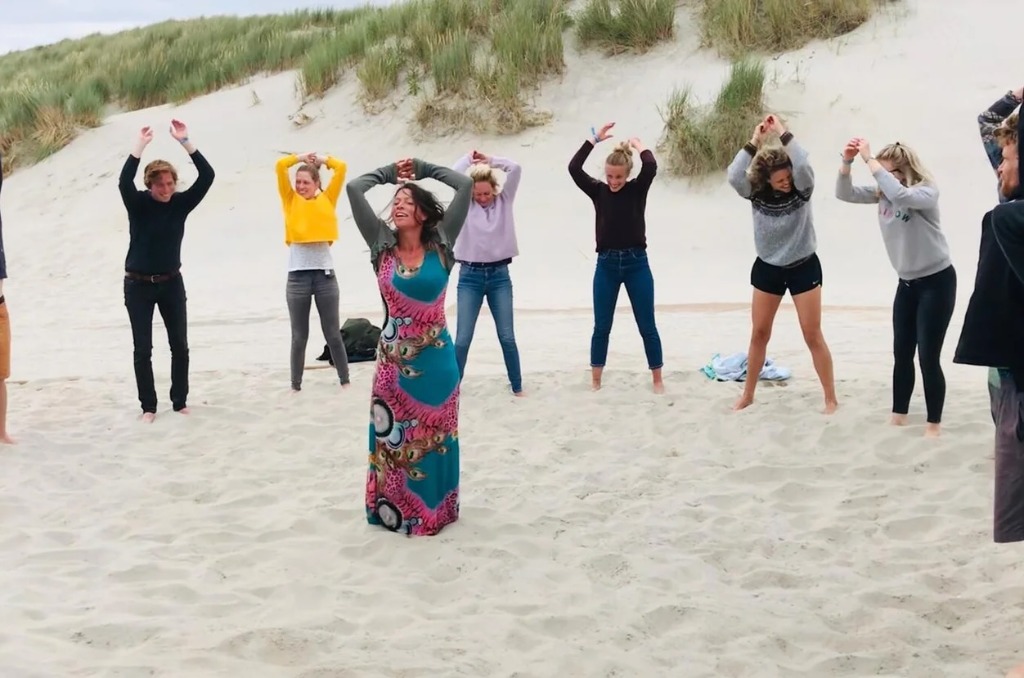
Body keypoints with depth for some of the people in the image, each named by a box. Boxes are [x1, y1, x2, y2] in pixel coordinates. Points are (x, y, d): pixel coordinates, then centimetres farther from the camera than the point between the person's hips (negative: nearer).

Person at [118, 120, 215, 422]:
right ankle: (148, 406, 9)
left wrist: (185, 141, -22)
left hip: (171, 283, 3)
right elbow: (124, 182, -31)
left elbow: (207, 176, -15)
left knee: (180, 346, 6)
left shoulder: (180, 203, -4)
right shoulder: (138, 204, -10)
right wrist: (140, 146, -34)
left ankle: (180, 401, 18)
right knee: (143, 349, 0)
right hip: (138, 285, -2)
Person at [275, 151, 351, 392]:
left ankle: (345, 381, 17)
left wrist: (321, 160, 17)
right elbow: (280, 166, 1)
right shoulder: (291, 201, 7)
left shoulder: (326, 200, 7)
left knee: (333, 334, 8)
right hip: (298, 276, 0)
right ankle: (295, 386, 14)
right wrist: (302, 158, 14)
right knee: (299, 336, 7)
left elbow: (341, 168, 3)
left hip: (325, 274, 0)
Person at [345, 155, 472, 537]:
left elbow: (465, 185, -6)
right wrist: (390, 173, 7)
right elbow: (354, 189, -5)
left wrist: (423, 169, 4)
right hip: (394, 359, 1)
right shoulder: (382, 246, 0)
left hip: (435, 359, 0)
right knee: (394, 436, 7)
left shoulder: (440, 246, -2)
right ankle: (395, 509, 19)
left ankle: (434, 509, 22)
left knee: (435, 435, 10)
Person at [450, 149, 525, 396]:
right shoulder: (465, 204, 1)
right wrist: (469, 158, 3)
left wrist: (490, 160, 3)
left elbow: (516, 169, -6)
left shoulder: (504, 200, 4)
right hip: (470, 276, -1)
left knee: (507, 337, 5)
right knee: (462, 339, -2)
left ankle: (517, 387, 16)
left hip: (499, 275, 1)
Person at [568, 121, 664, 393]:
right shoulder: (598, 191, 1)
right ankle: (595, 382, 14)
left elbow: (651, 167, -21)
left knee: (647, 326, 4)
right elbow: (573, 168, -12)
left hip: (636, 263, -1)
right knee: (601, 327, 6)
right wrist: (595, 139, -8)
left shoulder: (638, 189, -2)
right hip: (606, 264, 1)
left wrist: (638, 145, -4)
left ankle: (657, 380, 13)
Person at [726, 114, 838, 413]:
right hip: (767, 268, 3)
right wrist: (754, 141, -30)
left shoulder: (802, 189, -14)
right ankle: (747, 395, 22)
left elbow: (803, 166, -35)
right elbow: (733, 176, -28)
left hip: (803, 267, -2)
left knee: (812, 335, -2)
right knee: (759, 333, 10)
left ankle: (831, 399, 5)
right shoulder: (756, 193, -10)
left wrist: (783, 132, -30)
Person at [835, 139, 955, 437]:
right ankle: (899, 416, 22)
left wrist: (869, 160, -36)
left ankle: (934, 423, 4)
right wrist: (847, 161, -20)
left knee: (928, 357, -7)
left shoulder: (926, 192, -19)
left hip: (936, 281, -7)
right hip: (907, 283, 7)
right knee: (902, 354, 12)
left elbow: (899, 195, -40)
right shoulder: (882, 193, 1)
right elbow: (844, 193, -3)